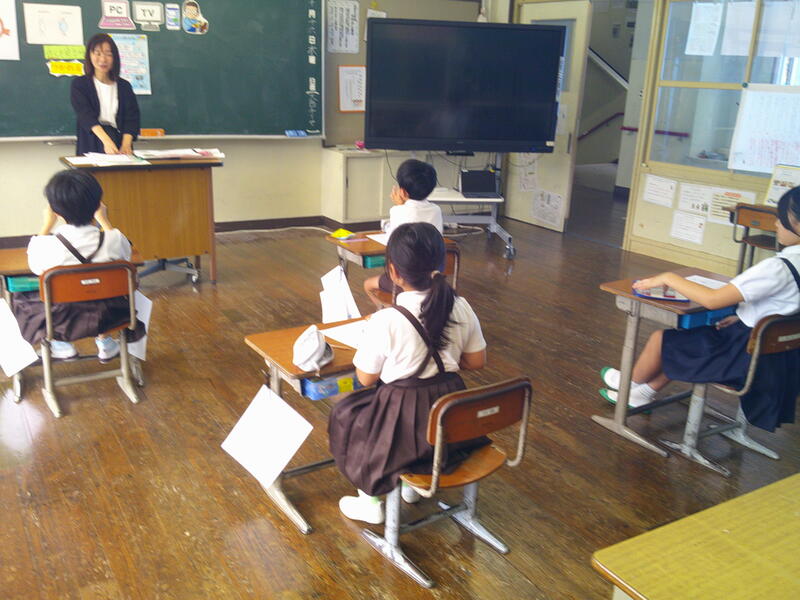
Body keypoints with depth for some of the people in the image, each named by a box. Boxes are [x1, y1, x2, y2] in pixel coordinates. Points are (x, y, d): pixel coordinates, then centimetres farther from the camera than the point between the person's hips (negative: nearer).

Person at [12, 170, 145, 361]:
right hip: (106, 315, 1)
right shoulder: (113, 240, -20)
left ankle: (60, 345, 22)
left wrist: (47, 224, 7)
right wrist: (104, 220, 13)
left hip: (60, 320, -1)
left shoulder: (47, 246, -24)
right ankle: (103, 341, 31)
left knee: (20, 298, 27)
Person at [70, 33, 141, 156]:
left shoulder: (124, 86, 14)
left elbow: (131, 117, 2)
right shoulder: (79, 85, 7)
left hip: (120, 141, 2)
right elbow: (85, 114, -8)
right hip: (91, 147, -1)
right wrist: (106, 140, -28)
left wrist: (126, 145, -19)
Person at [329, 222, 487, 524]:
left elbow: (366, 377, -9)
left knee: (344, 413, 24)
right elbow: (477, 361, 5)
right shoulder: (461, 308, -8)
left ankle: (371, 502, 34)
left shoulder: (386, 321, -23)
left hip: (406, 424, -5)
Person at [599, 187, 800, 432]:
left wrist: (669, 278, -15)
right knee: (684, 338, 23)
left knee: (661, 339, 6)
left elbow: (712, 300, -27)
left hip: (750, 356, -9)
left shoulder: (777, 268, -29)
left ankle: (631, 384, 33)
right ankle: (644, 393, 33)